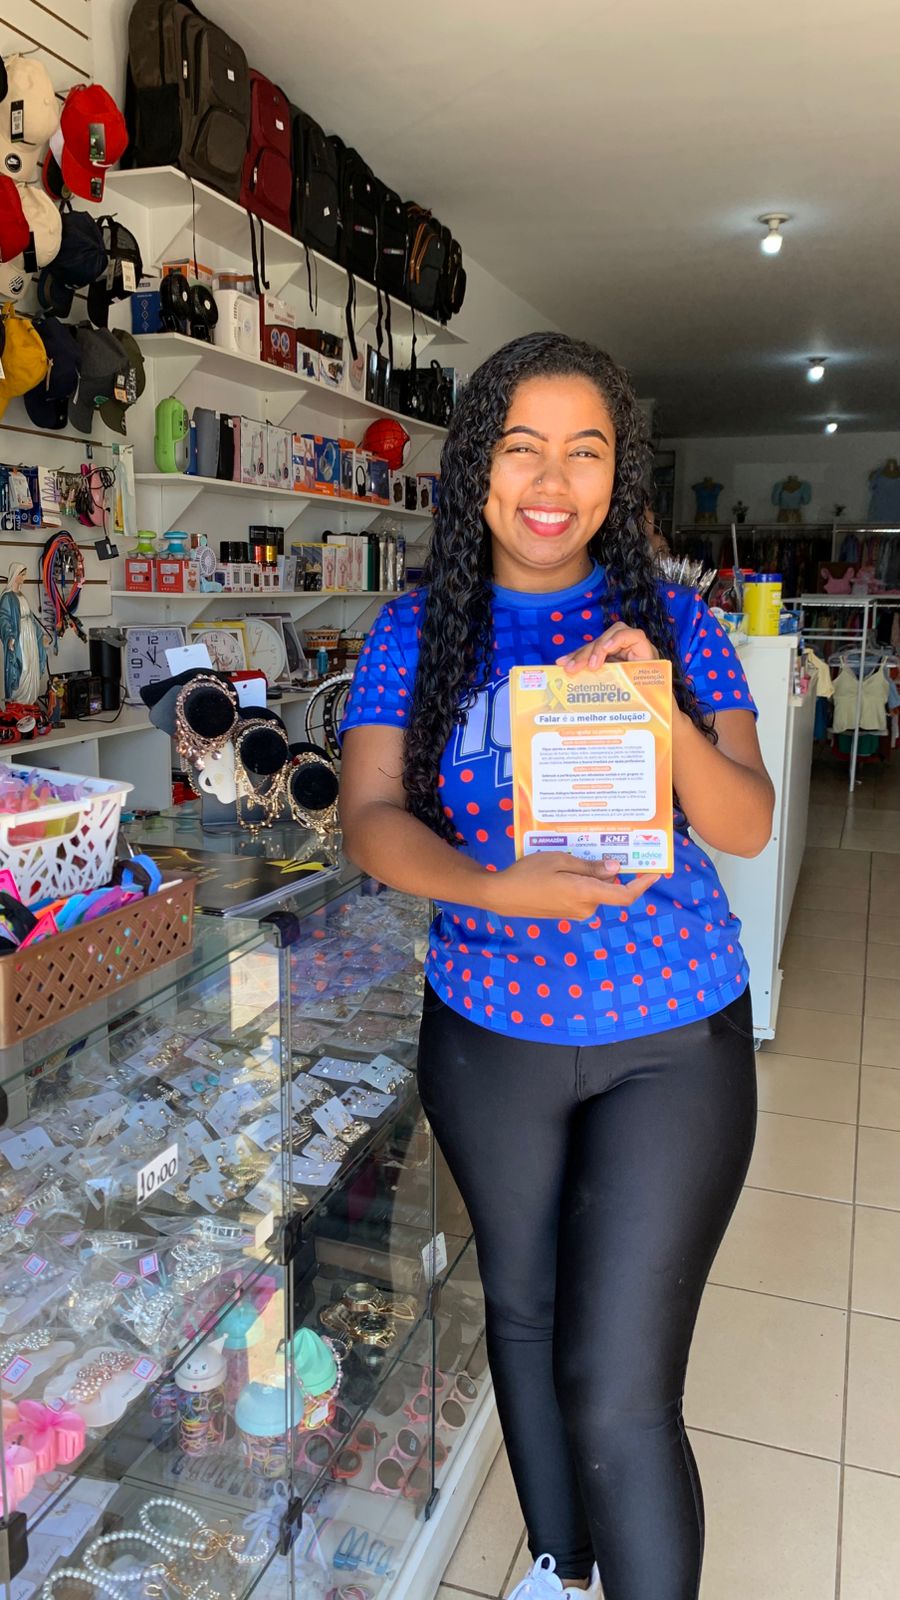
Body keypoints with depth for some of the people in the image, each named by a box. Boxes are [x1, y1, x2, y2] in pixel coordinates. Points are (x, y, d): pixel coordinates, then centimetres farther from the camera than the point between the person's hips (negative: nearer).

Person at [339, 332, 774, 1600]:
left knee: (619, 1392, -4)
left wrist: (660, 711, -27)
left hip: (672, 1041, -2)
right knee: (521, 1308, 22)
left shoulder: (675, 623, -4)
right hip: (487, 1032, 3)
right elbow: (371, 816, -12)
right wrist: (496, 889, -30)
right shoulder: (418, 630, -3)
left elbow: (748, 828, -8)